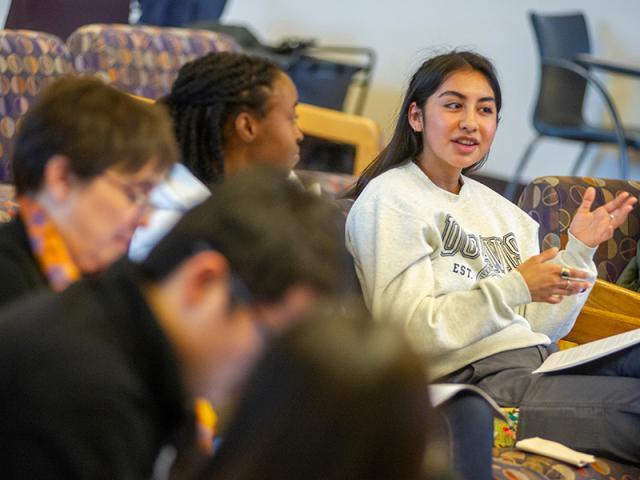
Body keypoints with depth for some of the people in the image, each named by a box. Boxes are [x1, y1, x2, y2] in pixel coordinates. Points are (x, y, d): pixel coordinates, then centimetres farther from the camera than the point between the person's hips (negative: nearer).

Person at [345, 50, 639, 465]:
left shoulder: (499, 210, 22)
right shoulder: (390, 200, -1)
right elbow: (409, 332, -13)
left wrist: (579, 250, 8)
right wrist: (514, 288, -17)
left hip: (540, 365, 8)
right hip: (475, 378, -8)